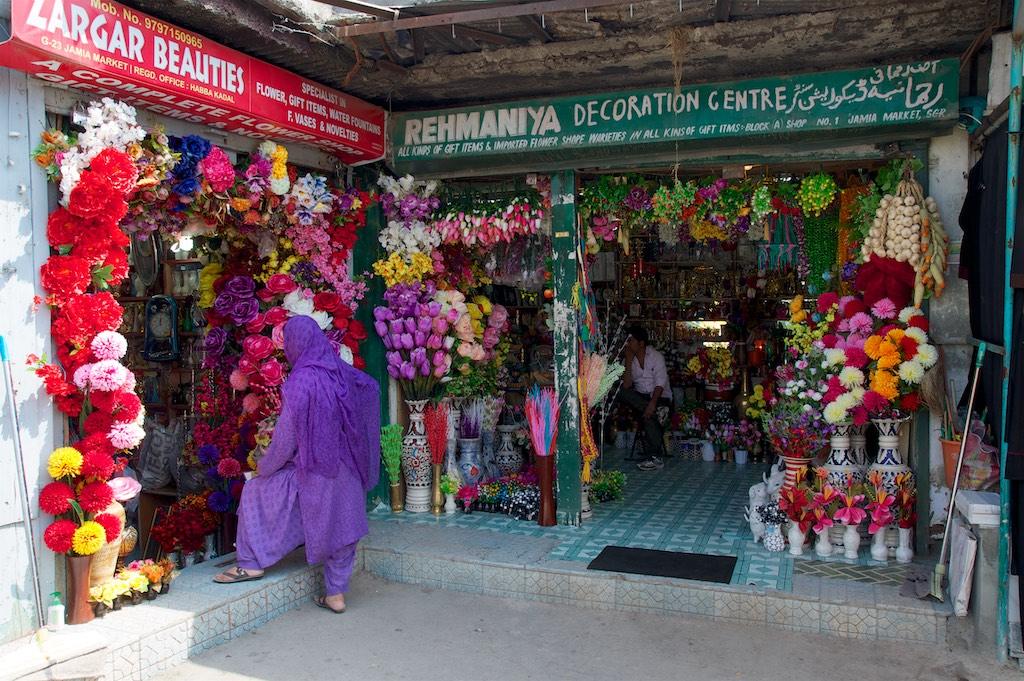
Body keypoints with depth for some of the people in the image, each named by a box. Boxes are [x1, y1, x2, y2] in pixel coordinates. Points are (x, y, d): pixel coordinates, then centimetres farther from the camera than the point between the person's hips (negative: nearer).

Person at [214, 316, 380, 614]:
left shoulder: (301, 381, -19)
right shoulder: (344, 373, 0)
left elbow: (287, 436, -14)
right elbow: (372, 388, 21)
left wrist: (264, 467, 1)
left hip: (314, 472, -6)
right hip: (346, 472, 6)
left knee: (255, 492, 11)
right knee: (339, 528, 15)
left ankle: (251, 563, 15)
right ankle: (336, 594, 22)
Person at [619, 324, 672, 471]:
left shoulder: (656, 356, -6)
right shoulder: (630, 358, 6)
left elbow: (660, 383, -16)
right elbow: (626, 386, -6)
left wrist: (652, 403, -30)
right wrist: (628, 362, -12)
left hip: (660, 397, -4)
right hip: (639, 397, 4)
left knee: (649, 415, -34)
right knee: (622, 392, -27)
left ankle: (654, 457, -27)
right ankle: (656, 412, -27)